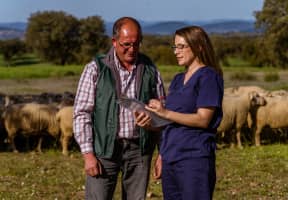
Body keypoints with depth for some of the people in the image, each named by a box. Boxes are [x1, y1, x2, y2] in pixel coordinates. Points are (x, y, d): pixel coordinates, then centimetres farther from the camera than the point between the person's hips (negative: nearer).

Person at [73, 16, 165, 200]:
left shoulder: (150, 70, 7)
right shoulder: (96, 69, -1)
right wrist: (88, 154, -10)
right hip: (105, 148, -3)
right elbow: (81, 113, -3)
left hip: (139, 149, 3)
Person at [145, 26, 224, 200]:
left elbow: (203, 120, -15)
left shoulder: (208, 77, -6)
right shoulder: (178, 80, 17)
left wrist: (166, 113, -23)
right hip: (171, 158, 8)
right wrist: (162, 155, 14)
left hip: (195, 158, -8)